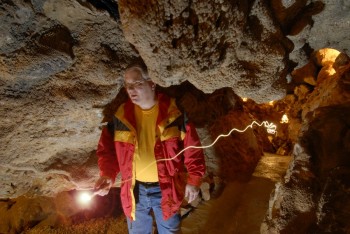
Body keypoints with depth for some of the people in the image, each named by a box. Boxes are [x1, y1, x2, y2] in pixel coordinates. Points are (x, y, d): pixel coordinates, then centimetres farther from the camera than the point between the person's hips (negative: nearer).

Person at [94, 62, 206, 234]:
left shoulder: (173, 112, -12)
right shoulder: (121, 115, -5)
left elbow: (192, 148, -7)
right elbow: (107, 148, 3)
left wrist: (193, 179, -10)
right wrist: (107, 174, -12)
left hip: (167, 189, -2)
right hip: (135, 190, 3)